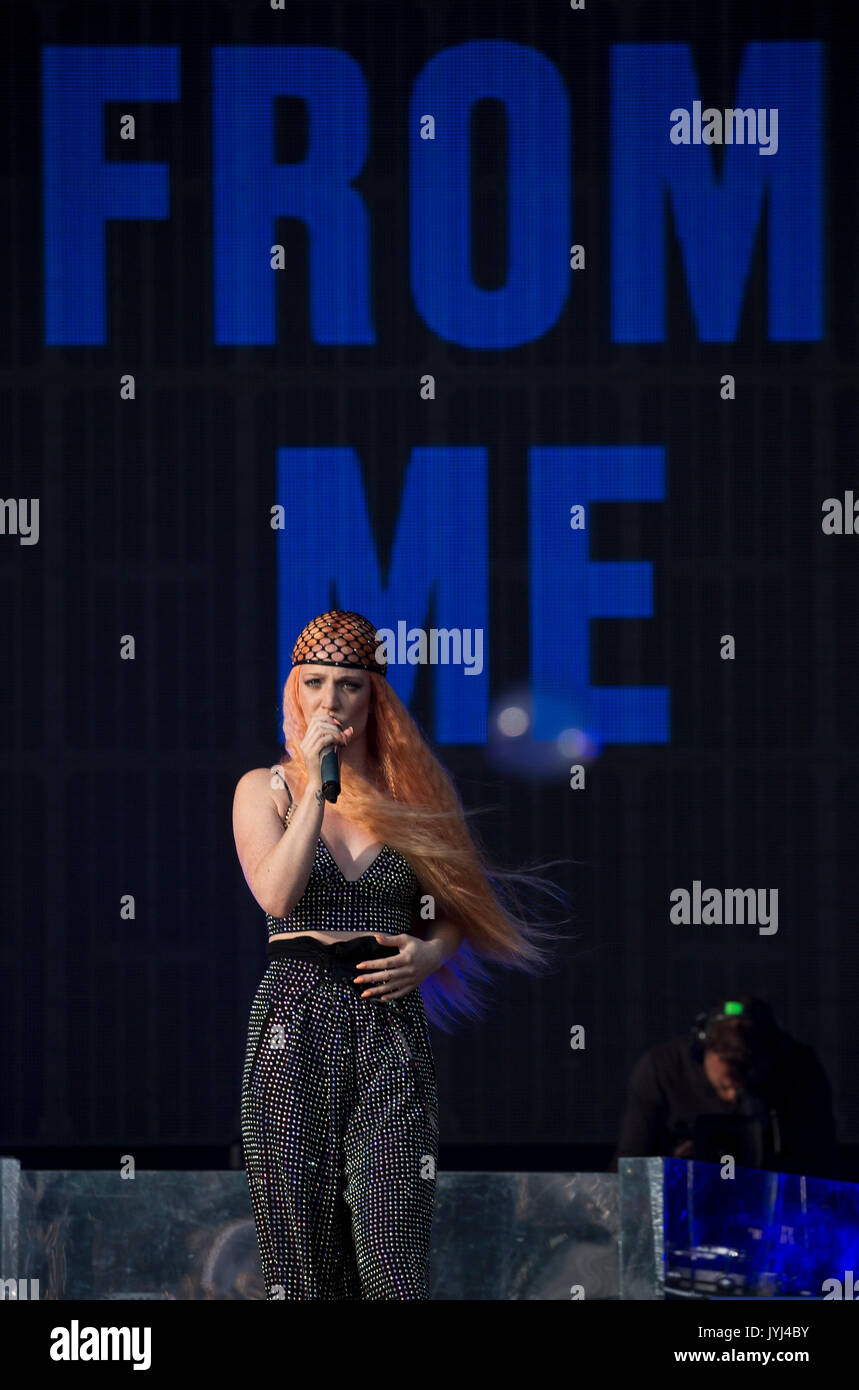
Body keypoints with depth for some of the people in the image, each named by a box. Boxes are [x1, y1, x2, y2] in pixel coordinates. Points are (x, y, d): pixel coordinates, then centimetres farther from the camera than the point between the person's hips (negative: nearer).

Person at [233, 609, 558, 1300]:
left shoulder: (410, 791, 11)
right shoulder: (265, 789, 7)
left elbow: (456, 915, 18)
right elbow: (276, 894, -11)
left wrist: (428, 954, -4)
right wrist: (317, 783, -11)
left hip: (392, 1020, 0)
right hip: (296, 1017, 0)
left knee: (391, 1239, -11)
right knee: (300, 1235, -3)